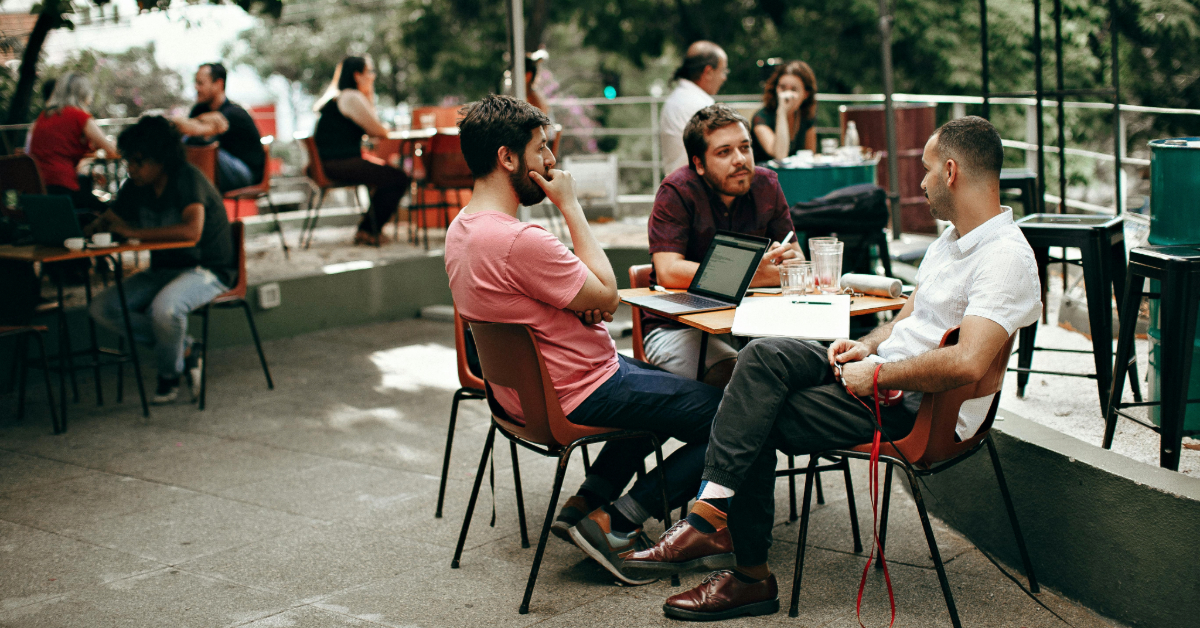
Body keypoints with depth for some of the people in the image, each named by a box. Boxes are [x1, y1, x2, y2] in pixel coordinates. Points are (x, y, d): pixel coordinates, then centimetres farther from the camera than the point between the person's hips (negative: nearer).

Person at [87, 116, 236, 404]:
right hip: (163, 270, 8)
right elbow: (109, 219, 17)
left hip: (208, 270, -8)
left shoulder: (188, 179, -19)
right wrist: (85, 229, -8)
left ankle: (170, 372, -6)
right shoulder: (136, 186, 3)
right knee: (102, 307, -11)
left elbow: (192, 231, -35)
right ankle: (184, 348, -2)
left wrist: (135, 232, -30)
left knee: (165, 307, -37)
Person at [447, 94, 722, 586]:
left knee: (670, 389, 31)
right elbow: (607, 293, -16)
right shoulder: (519, 241, -30)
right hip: (581, 393, -10)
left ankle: (587, 502, 17)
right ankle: (616, 521, -1)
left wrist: (585, 301, -8)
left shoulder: (461, 229, 3)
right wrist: (571, 205, -13)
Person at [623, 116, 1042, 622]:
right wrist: (868, 345, 4)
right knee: (764, 356, -12)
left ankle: (750, 576, -3)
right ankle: (710, 515, -18)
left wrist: (877, 374, -21)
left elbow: (966, 363, -32)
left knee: (759, 424, -12)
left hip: (920, 408, -9)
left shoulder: (1006, 257, -19)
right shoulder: (953, 239, 16)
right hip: (883, 375, 9)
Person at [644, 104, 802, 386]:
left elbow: (795, 256, 7)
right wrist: (755, 275, -26)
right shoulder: (677, 191, -12)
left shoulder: (766, 185, 4)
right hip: (677, 327, -5)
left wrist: (791, 260, -20)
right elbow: (669, 272, -24)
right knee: (732, 374, -33)